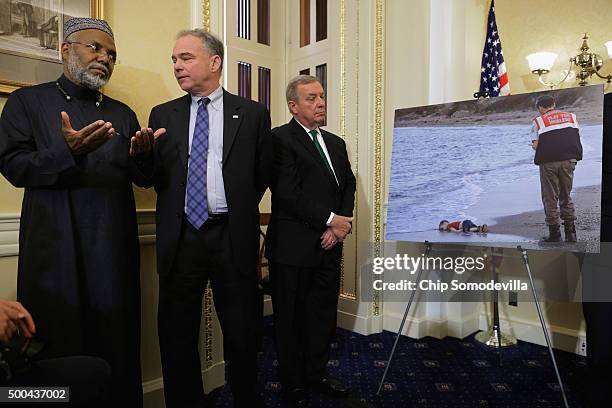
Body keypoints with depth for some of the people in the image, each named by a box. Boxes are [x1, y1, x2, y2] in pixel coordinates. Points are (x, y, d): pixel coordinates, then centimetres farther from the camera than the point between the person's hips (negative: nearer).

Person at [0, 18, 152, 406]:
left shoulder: (122, 113, 15)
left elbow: (143, 178, 9)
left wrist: (142, 157, -13)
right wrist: (68, 151, -21)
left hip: (114, 247, 2)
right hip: (55, 247, -2)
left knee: (119, 346, 6)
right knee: (59, 349, 7)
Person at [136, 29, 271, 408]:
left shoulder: (253, 113, 4)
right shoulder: (162, 115, 10)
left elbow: (263, 174, 10)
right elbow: (155, 177, 11)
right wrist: (142, 153, -4)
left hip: (233, 237, -1)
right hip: (181, 237, 2)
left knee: (242, 334, 10)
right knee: (178, 337, 12)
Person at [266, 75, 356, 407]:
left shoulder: (336, 143, 16)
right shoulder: (280, 138, -7)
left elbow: (348, 188, 11)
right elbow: (288, 193, -17)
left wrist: (340, 225, -5)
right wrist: (331, 219, -14)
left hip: (328, 246, 6)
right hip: (293, 248, -6)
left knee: (324, 315, 15)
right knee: (291, 318, 9)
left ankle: (316, 373, 35)